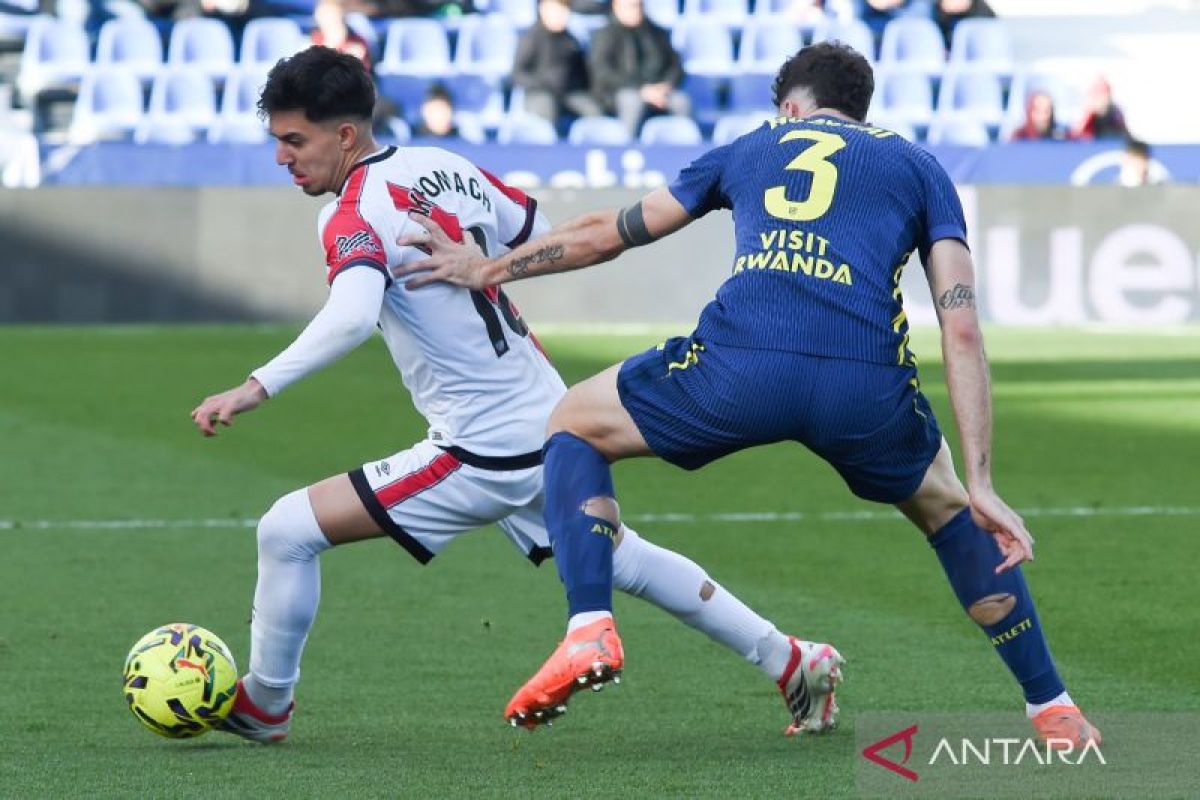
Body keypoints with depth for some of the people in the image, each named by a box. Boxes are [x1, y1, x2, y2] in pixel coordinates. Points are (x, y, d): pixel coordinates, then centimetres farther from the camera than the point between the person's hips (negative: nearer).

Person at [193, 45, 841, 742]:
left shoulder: (356, 217, -20)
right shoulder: (446, 168, 4)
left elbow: (351, 319, -41)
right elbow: (548, 241, 18)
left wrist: (254, 390, -44)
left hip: (485, 457, -9)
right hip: (551, 422, 9)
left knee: (289, 531, -6)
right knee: (625, 562, 29)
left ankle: (263, 707, 9)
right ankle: (793, 663, 37)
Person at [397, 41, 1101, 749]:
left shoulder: (752, 147, 31)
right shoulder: (920, 168, 28)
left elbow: (608, 233, 39)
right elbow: (962, 328, 15)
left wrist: (489, 269, 55)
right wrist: (982, 485, 14)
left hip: (740, 369, -1)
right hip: (867, 384, 1)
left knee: (574, 424, 26)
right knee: (948, 509, 32)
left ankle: (589, 630, 6)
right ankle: (1052, 710, 29)